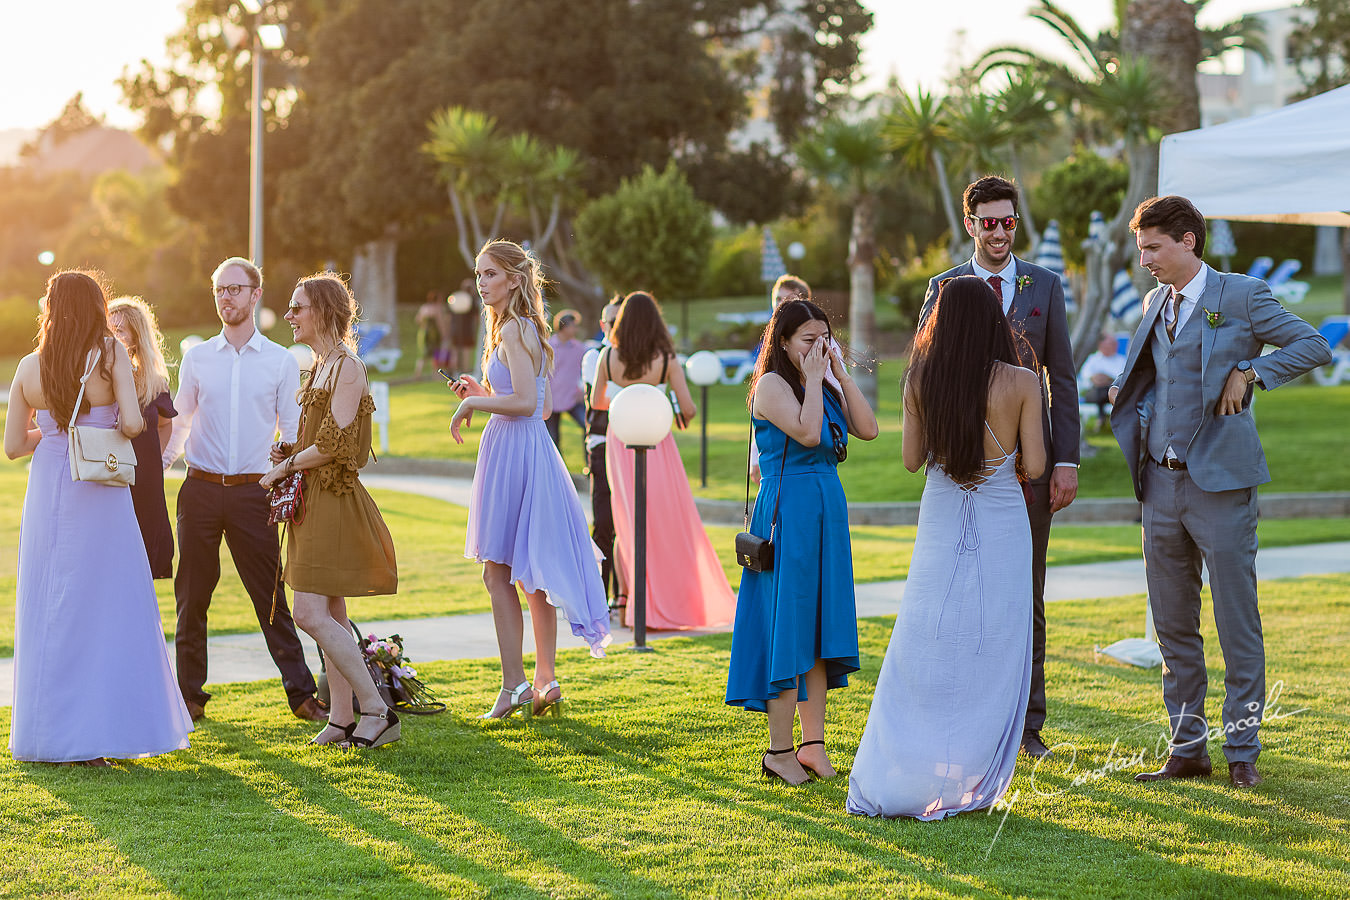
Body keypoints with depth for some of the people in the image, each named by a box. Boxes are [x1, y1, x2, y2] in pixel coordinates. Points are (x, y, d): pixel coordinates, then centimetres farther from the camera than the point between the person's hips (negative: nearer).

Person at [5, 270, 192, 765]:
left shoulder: (29, 367, 4)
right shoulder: (111, 354, -6)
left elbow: (13, 445, 7)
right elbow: (133, 422, -15)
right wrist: (113, 427, 7)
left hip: (46, 496, 4)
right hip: (100, 498, -4)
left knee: (50, 611, 11)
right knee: (109, 611, 3)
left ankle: (49, 731, 16)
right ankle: (99, 729, 2)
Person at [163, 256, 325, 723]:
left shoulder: (281, 362, 4)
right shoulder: (197, 358, 8)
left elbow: (294, 433, 6)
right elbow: (178, 423, 15)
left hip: (252, 492, -2)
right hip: (200, 491, 2)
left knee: (271, 596, -2)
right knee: (192, 597, 5)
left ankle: (301, 693, 4)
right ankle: (190, 695, 15)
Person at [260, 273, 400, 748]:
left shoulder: (347, 367, -13)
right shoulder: (321, 366, 16)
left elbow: (336, 443, -21)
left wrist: (287, 465, -9)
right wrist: (289, 452, 9)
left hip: (333, 501, -10)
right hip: (314, 501, 10)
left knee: (311, 613, -14)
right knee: (331, 615, 10)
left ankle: (377, 709, -9)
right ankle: (342, 718, 13)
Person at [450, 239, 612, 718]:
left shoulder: (513, 332, -13)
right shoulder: (526, 330, 17)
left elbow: (525, 402, -22)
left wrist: (472, 404, -11)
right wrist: (482, 392, 17)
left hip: (514, 450, -10)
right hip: (531, 450, 10)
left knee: (498, 572, -6)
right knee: (530, 574, 12)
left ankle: (514, 685, -5)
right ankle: (545, 680, 16)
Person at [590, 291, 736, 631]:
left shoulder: (608, 356, -5)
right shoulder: (666, 360, -9)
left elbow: (596, 402, 6)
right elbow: (688, 408, -10)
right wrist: (686, 416, 13)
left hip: (620, 443, 2)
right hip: (655, 444, -2)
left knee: (626, 525, 11)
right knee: (669, 523, 9)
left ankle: (628, 602, 9)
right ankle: (674, 602, 12)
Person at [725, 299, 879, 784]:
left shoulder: (825, 387, 14)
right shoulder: (772, 385, -9)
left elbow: (868, 429, 3)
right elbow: (807, 433, -22)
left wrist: (840, 374, 0)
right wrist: (814, 378, -14)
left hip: (828, 511, 8)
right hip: (787, 513, -8)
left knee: (820, 626, 9)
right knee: (787, 627, -4)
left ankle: (813, 743, 15)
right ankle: (779, 750, 2)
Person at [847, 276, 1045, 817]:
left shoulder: (920, 381, -3)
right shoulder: (1021, 384, -10)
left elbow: (911, 459, 3)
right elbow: (1034, 466, -9)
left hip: (940, 522, 2)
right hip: (1002, 526, -2)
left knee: (922, 656, 9)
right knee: (989, 658, 7)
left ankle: (891, 785, 9)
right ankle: (963, 787, 9)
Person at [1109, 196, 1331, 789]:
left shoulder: (1241, 296, -5)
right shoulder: (1155, 303, 14)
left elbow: (1315, 346, -6)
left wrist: (1249, 372, -14)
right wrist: (1135, 409, 7)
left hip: (1220, 484, -6)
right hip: (1161, 482, 6)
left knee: (1237, 623, -1)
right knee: (1173, 626, 10)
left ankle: (1242, 751, 8)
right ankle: (1186, 749, 18)